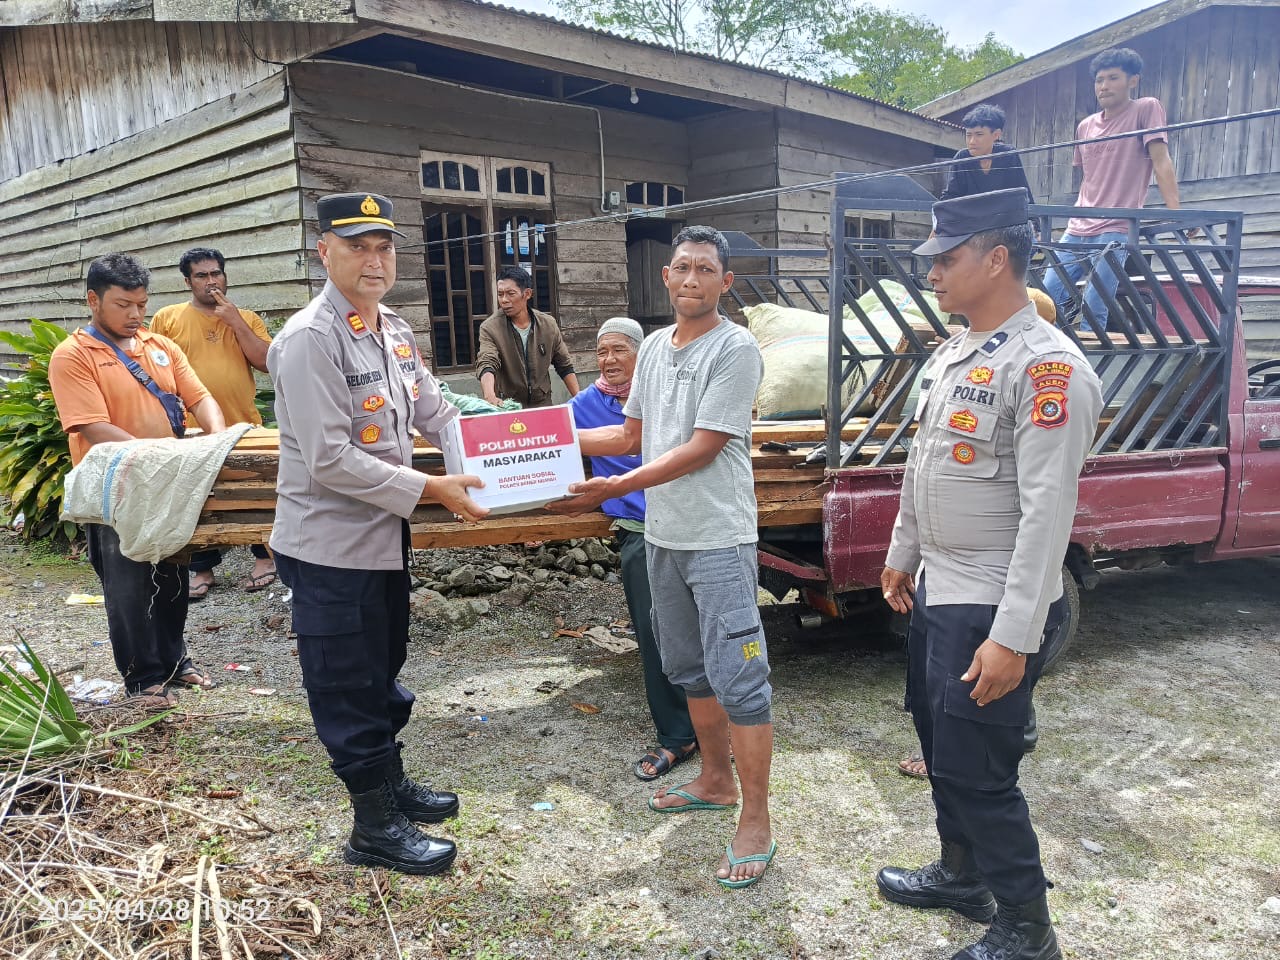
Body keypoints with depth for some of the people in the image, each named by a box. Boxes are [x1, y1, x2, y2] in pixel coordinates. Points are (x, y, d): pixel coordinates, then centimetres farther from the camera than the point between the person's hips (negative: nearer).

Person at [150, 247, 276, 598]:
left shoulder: (247, 319, 6)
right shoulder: (166, 318, 3)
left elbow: (266, 362, -7)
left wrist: (235, 321, -11)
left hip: (244, 426, 0)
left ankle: (263, 558, 27)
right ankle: (203, 569, 25)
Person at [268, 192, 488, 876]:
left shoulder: (395, 332, 8)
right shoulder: (309, 340, -19)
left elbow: (437, 413, 9)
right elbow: (330, 461, -25)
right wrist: (432, 489, -23)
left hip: (384, 534, 8)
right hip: (330, 544, -8)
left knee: (383, 671, 22)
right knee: (348, 684, 6)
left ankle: (390, 782, 41)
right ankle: (374, 828, 22)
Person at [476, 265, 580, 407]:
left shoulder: (548, 324, 1)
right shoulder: (490, 328, -9)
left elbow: (565, 367, 8)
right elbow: (486, 365, -24)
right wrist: (490, 396, -43)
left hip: (542, 403, 2)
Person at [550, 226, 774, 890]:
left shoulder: (735, 349, -12)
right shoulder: (654, 346, 12)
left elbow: (701, 449, -18)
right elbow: (632, 435, 17)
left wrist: (615, 489, -20)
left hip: (719, 540, -8)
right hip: (663, 536, 8)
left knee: (738, 680, -5)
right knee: (689, 671, 19)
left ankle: (755, 825, 6)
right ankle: (716, 781, 36)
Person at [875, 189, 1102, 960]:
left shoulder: (1046, 367, -20)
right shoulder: (953, 354, 9)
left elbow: (1048, 512, -25)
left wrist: (1013, 637, -25)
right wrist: (902, 556, 20)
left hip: (991, 610, -9)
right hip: (935, 591, 9)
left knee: (975, 769, 1)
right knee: (940, 743, 21)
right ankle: (961, 874, 42)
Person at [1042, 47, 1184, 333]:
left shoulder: (1146, 109, 1)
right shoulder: (1085, 126, 16)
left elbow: (1161, 161, -8)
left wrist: (1175, 213, -18)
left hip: (1115, 231, -6)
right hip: (1076, 230, 6)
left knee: (1093, 312, -13)